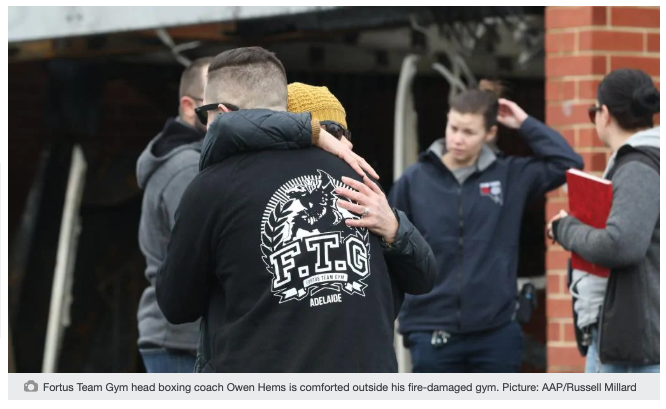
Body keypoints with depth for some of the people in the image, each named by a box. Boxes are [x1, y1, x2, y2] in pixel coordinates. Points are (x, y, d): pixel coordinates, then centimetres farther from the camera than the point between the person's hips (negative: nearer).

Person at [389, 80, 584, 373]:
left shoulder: (510, 176, 2)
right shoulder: (416, 179, 0)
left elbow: (568, 163, -6)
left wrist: (525, 124, -4)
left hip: (496, 330, 1)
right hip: (432, 334, -1)